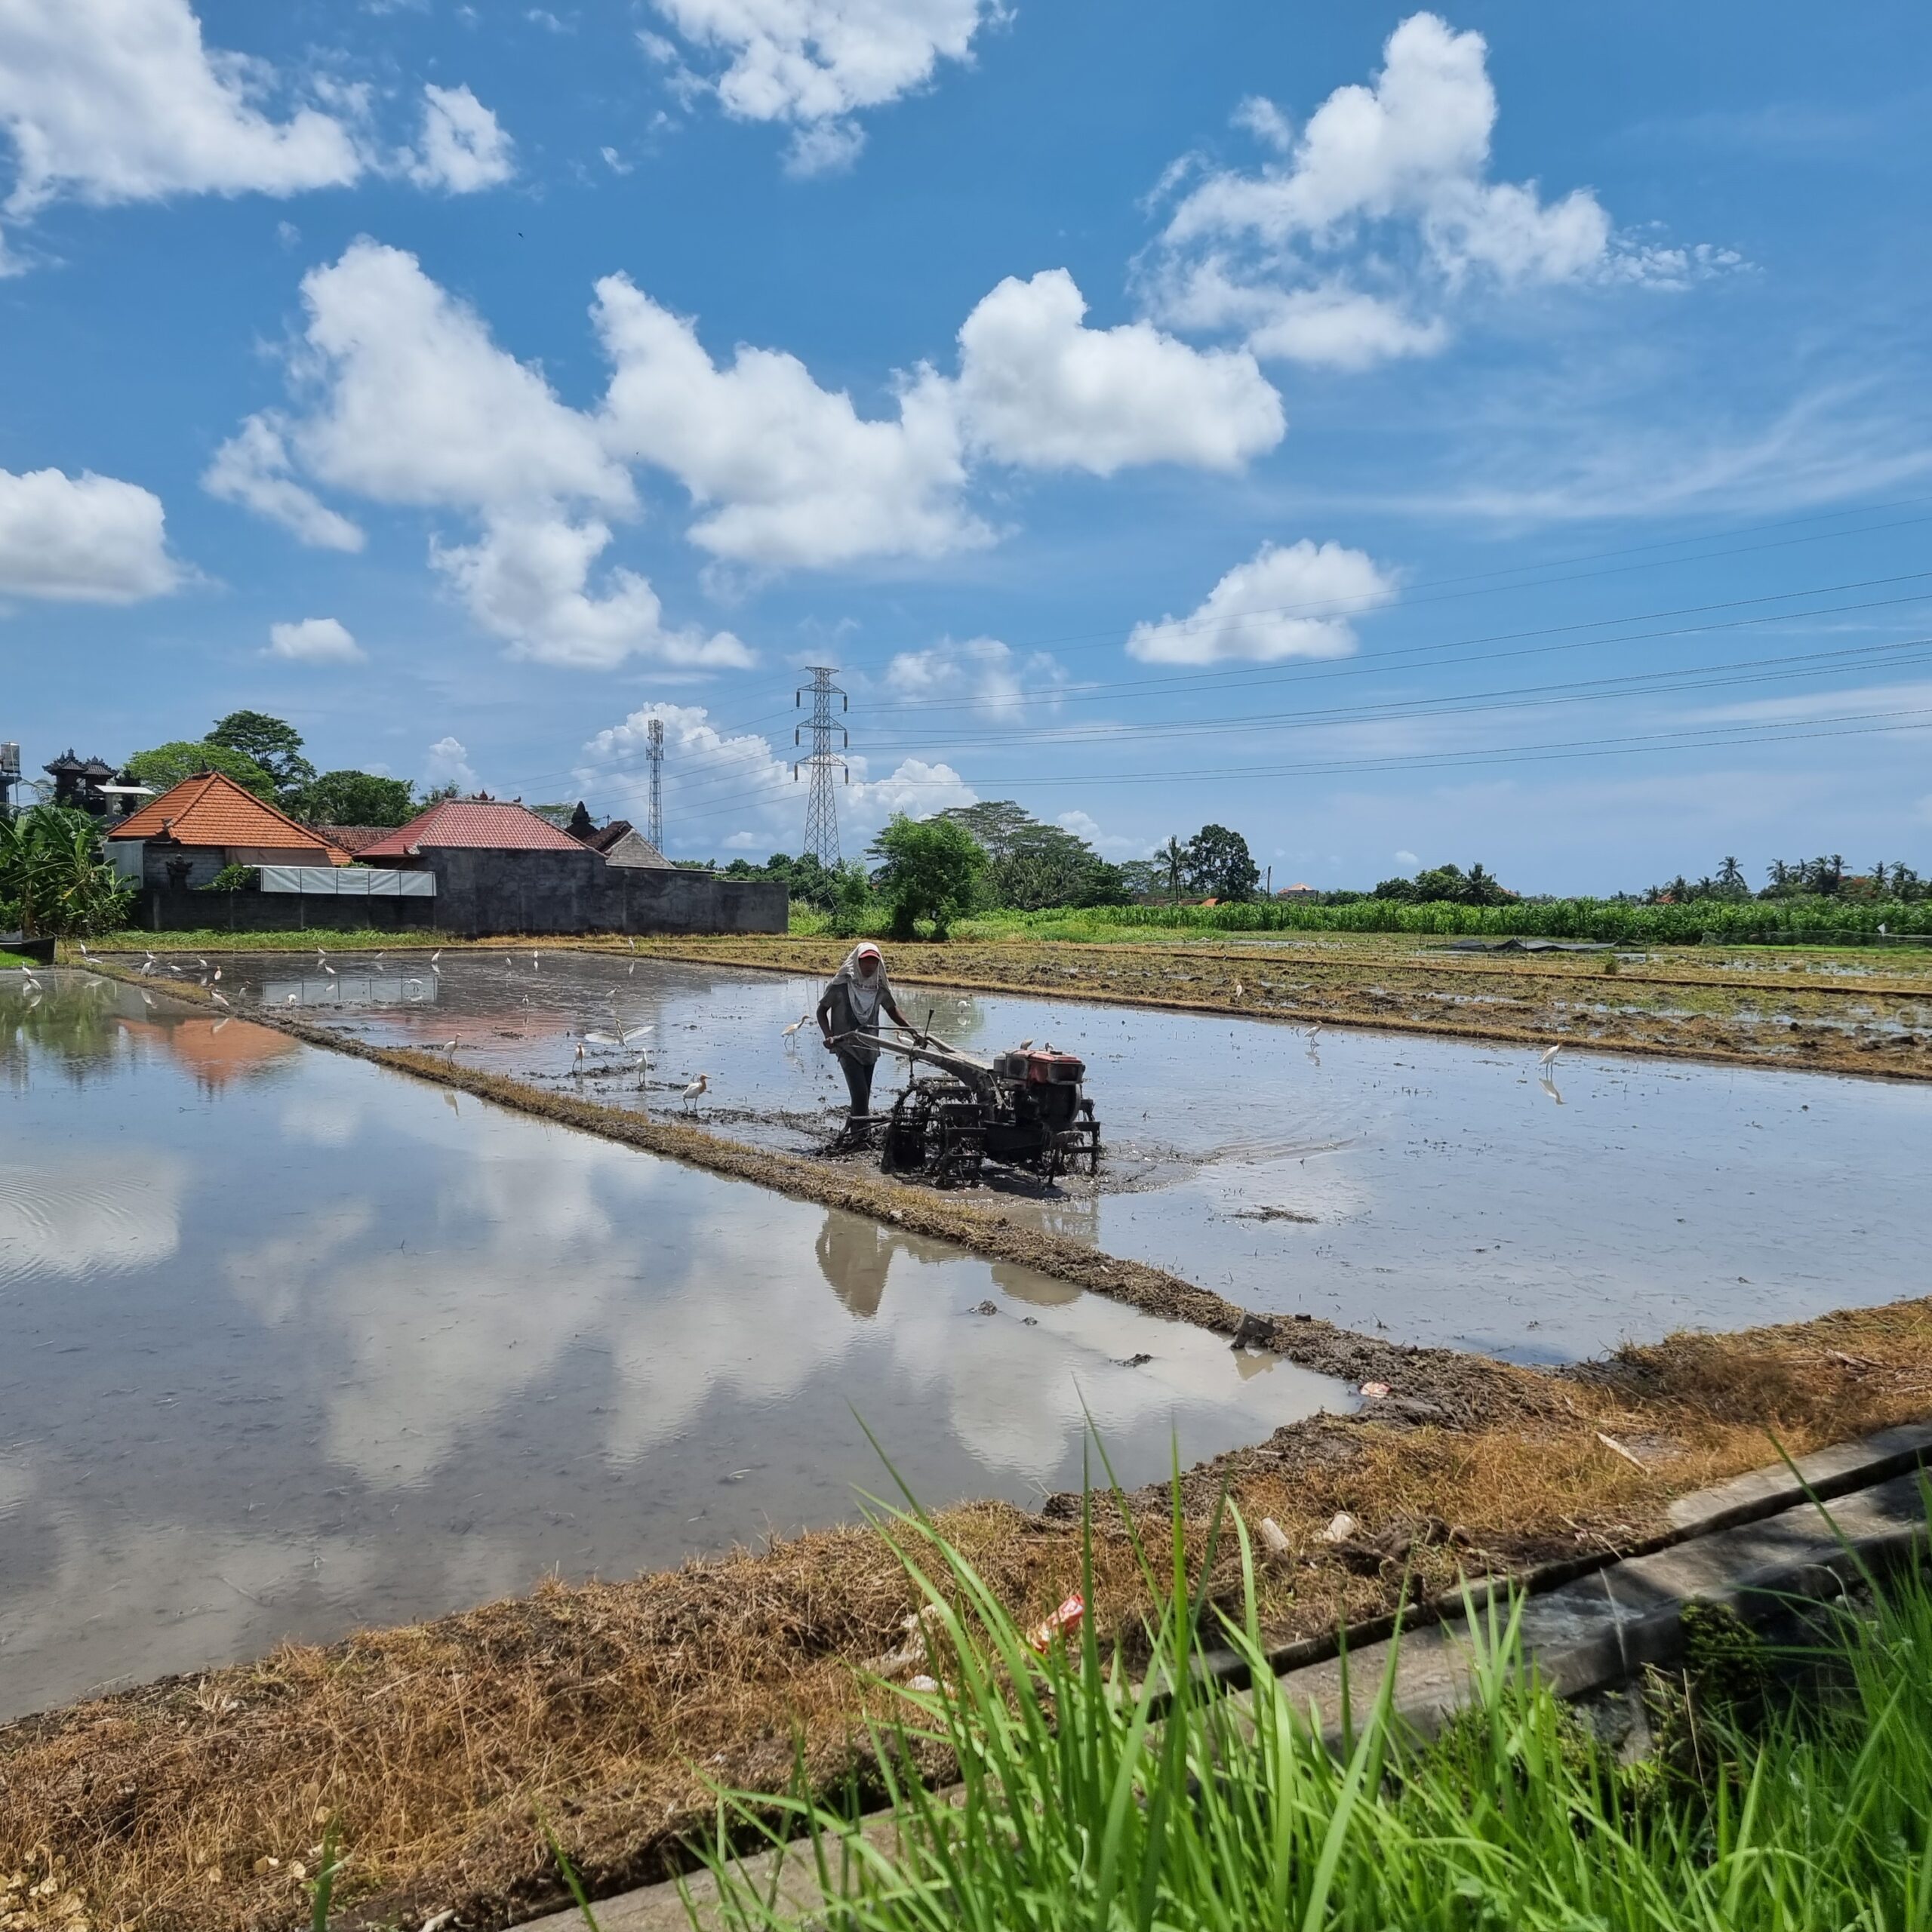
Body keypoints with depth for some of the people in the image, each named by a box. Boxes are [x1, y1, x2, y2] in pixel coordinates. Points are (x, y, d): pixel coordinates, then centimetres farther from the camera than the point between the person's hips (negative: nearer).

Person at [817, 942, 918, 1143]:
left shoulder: (880, 987, 2)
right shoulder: (841, 983, -10)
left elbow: (892, 1010, 16)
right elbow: (822, 1010, -2)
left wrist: (914, 1031, 5)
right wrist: (829, 1035, -17)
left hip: (870, 1047, 5)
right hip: (846, 1046, -5)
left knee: (864, 1094, 11)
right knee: (860, 1092, -17)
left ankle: (854, 1131, 25)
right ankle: (859, 1134, -7)